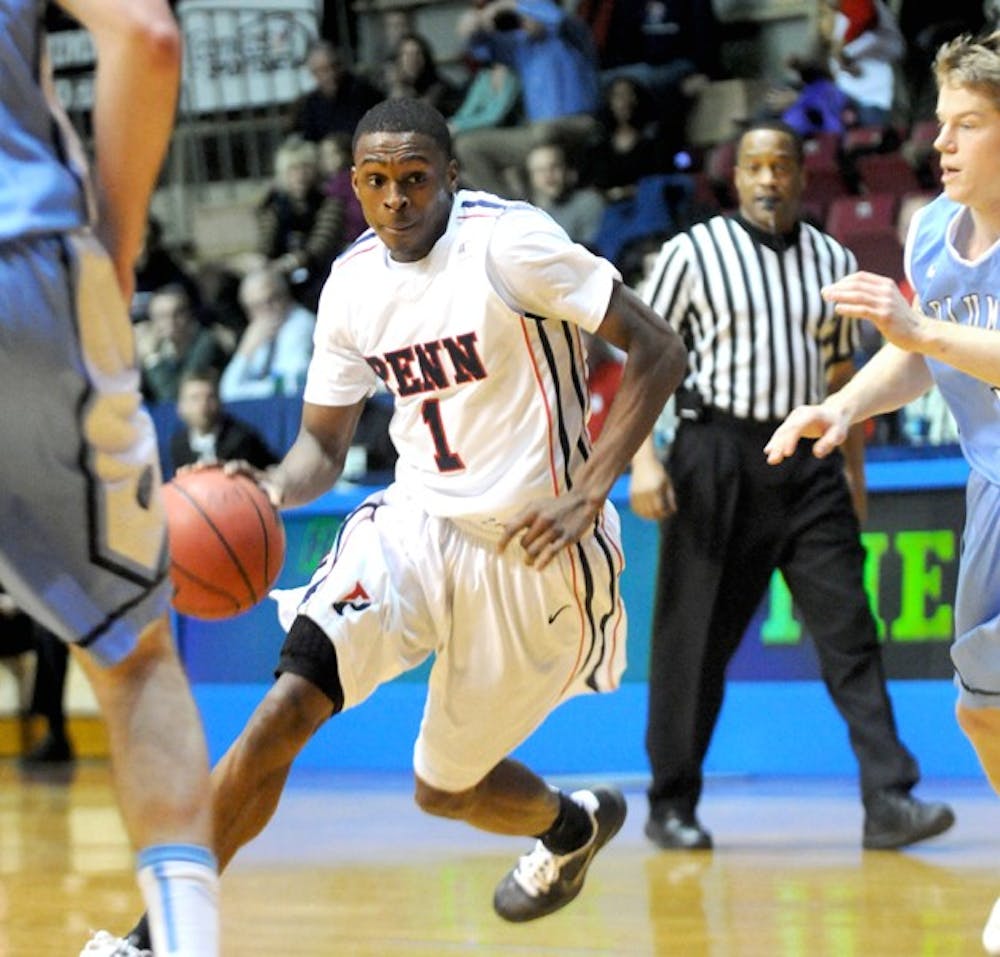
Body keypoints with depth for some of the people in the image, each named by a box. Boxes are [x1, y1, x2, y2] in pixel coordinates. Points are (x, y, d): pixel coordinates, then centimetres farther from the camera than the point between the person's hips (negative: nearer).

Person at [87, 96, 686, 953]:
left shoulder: (510, 242, -16)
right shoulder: (353, 284, 2)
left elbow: (658, 351, -14)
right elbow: (323, 445, 11)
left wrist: (587, 495, -22)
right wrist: (264, 491, -13)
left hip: (529, 551, -4)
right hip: (414, 526, 4)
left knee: (447, 789, 9)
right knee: (287, 707, -20)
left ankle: (574, 826, 45)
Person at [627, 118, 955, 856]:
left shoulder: (834, 261, 11)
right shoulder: (694, 253, 0)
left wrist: (854, 475, 18)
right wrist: (643, 459, -11)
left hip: (808, 462, 3)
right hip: (719, 456, -3)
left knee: (850, 630, -6)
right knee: (696, 641, 2)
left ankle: (889, 802, -11)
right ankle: (672, 804, 15)